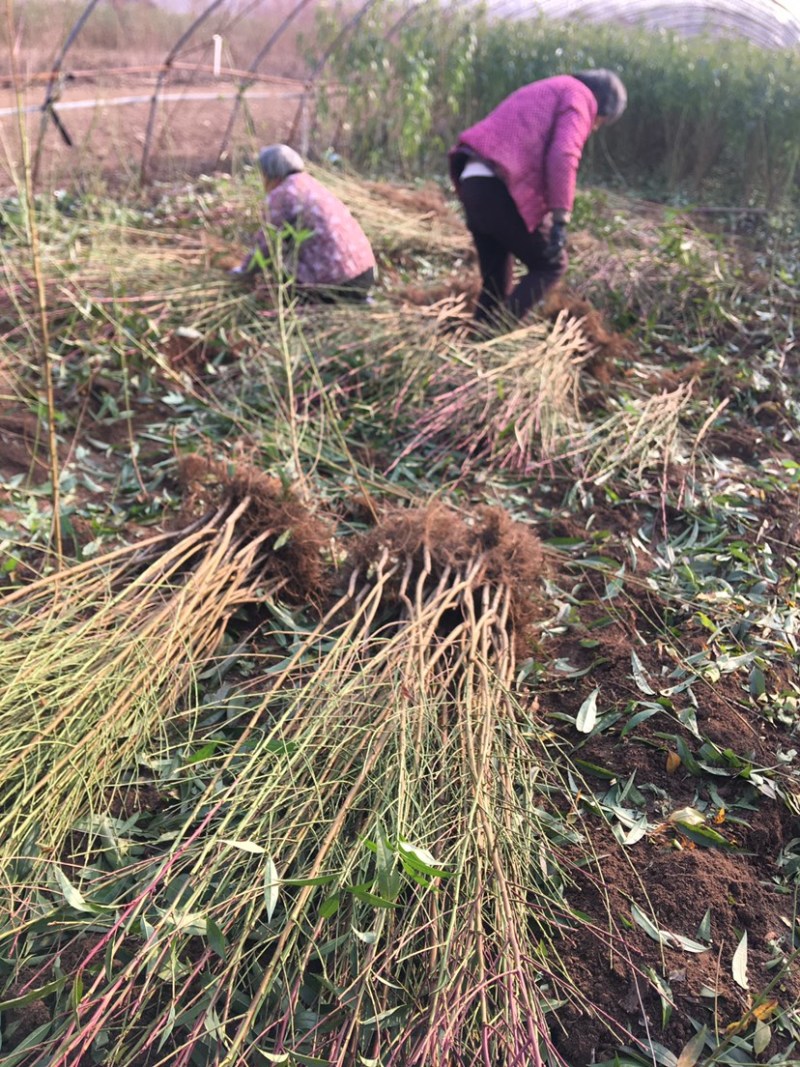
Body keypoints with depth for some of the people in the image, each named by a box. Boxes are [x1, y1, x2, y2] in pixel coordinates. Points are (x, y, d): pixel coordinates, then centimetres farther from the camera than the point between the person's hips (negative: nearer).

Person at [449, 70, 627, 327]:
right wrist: (560, 220, -17)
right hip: (501, 188, -8)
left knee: (496, 279, 14)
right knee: (551, 265, 4)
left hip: (472, 181, 8)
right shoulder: (580, 97, 5)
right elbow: (562, 156, -13)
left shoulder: (543, 93, 34)